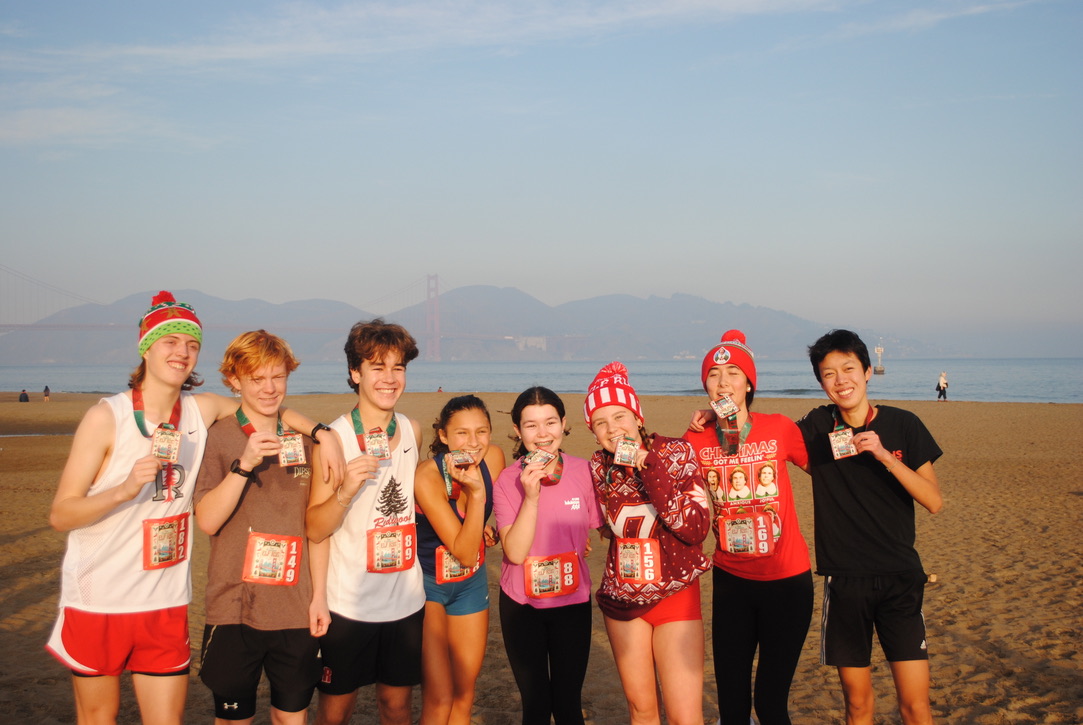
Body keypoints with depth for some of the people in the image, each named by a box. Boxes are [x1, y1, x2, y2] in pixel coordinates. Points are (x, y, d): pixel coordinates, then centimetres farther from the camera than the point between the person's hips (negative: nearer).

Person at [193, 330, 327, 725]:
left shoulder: (303, 440, 7)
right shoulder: (217, 437, -4)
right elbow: (207, 521, -13)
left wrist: (319, 597, 5)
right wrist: (245, 464, -24)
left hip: (297, 610, 3)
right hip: (235, 608, -3)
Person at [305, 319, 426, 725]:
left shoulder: (412, 431, 2)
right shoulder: (333, 439, -12)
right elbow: (315, 529, -10)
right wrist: (345, 490, -26)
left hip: (405, 599, 4)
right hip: (347, 603, -4)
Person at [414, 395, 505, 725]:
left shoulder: (494, 458, -12)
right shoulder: (428, 476, -27)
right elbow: (464, 553, -27)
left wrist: (483, 527, -7)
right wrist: (476, 493, -36)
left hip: (471, 581, 5)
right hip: (427, 582, -5)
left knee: (464, 694, 11)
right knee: (439, 698, -11)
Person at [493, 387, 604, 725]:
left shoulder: (583, 471, -9)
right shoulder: (508, 479, -12)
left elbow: (601, 528, 6)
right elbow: (515, 552, -20)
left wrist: (575, 545, -9)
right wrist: (531, 496, -27)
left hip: (572, 600, 1)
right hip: (522, 605, -1)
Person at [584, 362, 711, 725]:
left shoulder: (676, 453, -12)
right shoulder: (599, 466, -1)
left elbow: (696, 528, -22)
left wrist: (649, 468, -24)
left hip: (675, 596, -3)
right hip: (622, 598, 4)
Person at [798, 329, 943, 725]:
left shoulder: (902, 425, -3)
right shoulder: (818, 427, -1)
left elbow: (934, 501, -6)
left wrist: (884, 455, -18)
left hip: (900, 579, -1)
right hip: (845, 582, 1)